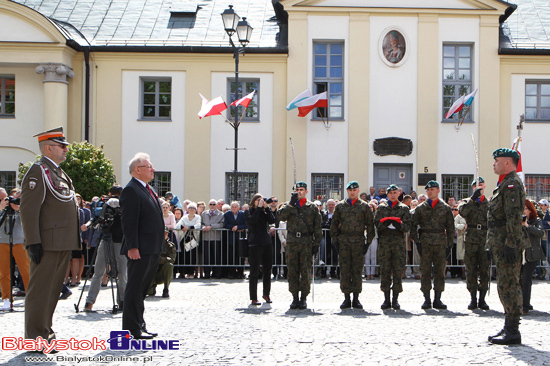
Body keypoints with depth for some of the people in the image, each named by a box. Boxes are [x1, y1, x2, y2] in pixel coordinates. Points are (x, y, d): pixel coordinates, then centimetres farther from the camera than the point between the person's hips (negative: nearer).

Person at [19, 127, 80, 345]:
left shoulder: (59, 173, 20)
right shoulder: (38, 171, -10)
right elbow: (28, 210, -16)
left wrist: (73, 241, 23)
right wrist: (33, 243, -22)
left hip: (63, 244, 9)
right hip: (47, 243, -9)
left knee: (53, 290, 13)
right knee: (40, 290, -4)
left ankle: (46, 332, 22)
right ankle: (36, 338, 1)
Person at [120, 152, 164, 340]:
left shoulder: (149, 189, 18)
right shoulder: (131, 190, -13)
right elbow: (128, 222, -19)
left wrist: (158, 246, 20)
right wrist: (132, 247, -24)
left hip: (153, 250, 10)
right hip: (140, 250, -10)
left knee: (142, 288, 15)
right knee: (135, 289, -4)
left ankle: (139, 326, 23)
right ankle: (132, 329, 1)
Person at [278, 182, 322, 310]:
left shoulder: (312, 207, 9)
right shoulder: (288, 205, 11)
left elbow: (317, 227, 8)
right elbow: (281, 216, -9)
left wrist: (316, 244, 0)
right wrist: (291, 203, -14)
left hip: (307, 243, -1)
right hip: (292, 242, 1)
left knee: (306, 271, -2)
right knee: (292, 271, 3)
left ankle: (303, 298, 5)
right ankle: (295, 297, 10)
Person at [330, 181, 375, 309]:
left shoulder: (365, 206, 5)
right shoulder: (340, 206, 9)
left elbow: (370, 225, 5)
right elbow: (334, 224, 11)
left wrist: (368, 242, -1)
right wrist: (335, 241, 3)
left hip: (359, 242, -1)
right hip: (343, 242, 1)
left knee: (357, 271, 1)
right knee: (344, 270, 0)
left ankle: (356, 299, 7)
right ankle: (346, 298, 6)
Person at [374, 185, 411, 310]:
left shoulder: (404, 208, 10)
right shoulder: (381, 207, 12)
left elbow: (408, 226, 3)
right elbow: (376, 224, 7)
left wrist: (399, 224, -17)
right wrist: (384, 223, -13)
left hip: (399, 242, 0)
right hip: (384, 242, 1)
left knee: (398, 271, -2)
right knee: (385, 271, -1)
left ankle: (395, 300, 4)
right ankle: (386, 299, 5)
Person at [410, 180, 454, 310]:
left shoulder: (446, 208, 9)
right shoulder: (420, 208, 8)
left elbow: (450, 228, 10)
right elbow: (413, 226, 8)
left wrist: (449, 244, 3)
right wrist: (417, 242, -2)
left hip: (440, 243, 0)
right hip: (425, 243, 0)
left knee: (440, 271, 0)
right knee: (425, 271, -1)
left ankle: (437, 299, 6)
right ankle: (427, 299, 4)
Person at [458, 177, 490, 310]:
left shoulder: (489, 203, 13)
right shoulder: (467, 202, 10)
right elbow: (462, 211, -13)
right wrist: (473, 198, -17)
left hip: (486, 241, 1)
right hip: (471, 241, -1)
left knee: (485, 271, 0)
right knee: (471, 271, 1)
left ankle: (482, 299, 8)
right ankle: (473, 299, 8)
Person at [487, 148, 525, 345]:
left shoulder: (512, 184, -13)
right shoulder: (505, 184, 20)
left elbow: (514, 217, -21)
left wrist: (510, 245, -25)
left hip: (507, 244, -11)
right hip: (501, 243, 11)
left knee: (508, 285, -9)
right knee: (506, 285, 13)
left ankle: (513, 332, -6)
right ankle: (509, 328, 20)